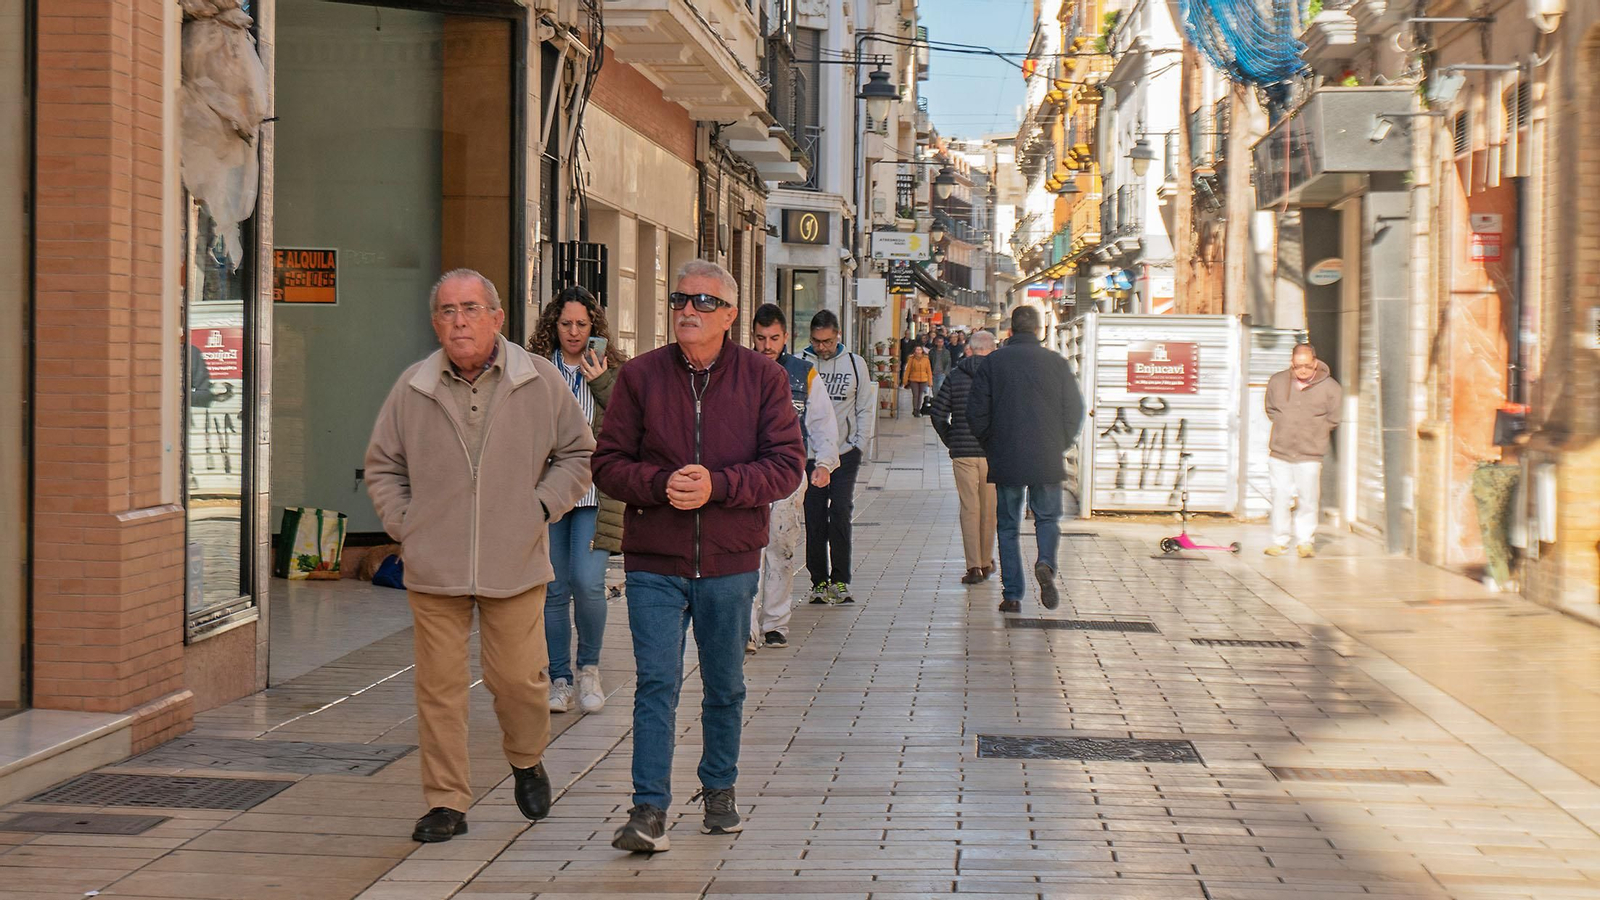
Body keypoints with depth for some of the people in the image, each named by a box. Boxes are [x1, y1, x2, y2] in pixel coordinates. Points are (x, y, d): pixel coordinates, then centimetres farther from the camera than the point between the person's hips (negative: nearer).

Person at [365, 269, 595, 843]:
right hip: (433, 569, 1)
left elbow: (577, 453, 12)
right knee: (439, 686, 2)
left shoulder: (540, 382, 1)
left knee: (517, 677, 2)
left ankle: (527, 763, 33)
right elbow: (382, 467, 15)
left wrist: (542, 506, 1)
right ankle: (446, 803, 13)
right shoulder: (412, 389, 4)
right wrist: (404, 524, 4)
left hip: (515, 565, -1)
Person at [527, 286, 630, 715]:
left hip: (595, 493, -1)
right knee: (555, 590, 4)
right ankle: (560, 679, 16)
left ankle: (589, 666, 12)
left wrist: (601, 383, -11)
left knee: (587, 584, -12)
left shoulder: (613, 370, 5)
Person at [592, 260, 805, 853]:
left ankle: (719, 791, 31)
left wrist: (718, 485, -19)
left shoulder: (763, 378, 0)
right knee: (656, 684, -7)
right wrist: (661, 484, -18)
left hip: (729, 563, 1)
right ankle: (650, 811, -6)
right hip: (655, 563, -1)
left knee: (725, 686, 14)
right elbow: (608, 464, 1)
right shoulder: (640, 376, 1)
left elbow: (787, 465, -5)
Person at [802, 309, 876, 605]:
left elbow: (866, 408, 11)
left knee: (841, 514, -7)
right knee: (814, 519, 0)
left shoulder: (856, 364, 7)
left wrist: (860, 445, 3)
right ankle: (819, 581, 8)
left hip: (844, 455, 0)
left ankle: (840, 580, 1)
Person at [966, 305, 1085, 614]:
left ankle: (1012, 594, 5)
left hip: (1006, 460, 0)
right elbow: (1075, 411, 0)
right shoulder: (1057, 363, 0)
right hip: (1047, 461, 0)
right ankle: (1045, 563, -15)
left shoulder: (993, 362, -2)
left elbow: (976, 412, -2)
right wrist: (1060, 446, 13)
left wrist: (991, 446, 11)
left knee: (1008, 525, 9)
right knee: (1047, 518, 15)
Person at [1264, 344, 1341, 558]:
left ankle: (1305, 541, 11)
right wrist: (1284, 427, 9)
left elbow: (1333, 419, 7)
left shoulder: (1330, 388, -3)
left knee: (1308, 499, -3)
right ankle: (1280, 541, 14)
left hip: (1310, 454, -2)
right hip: (1279, 452, 2)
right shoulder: (1277, 382, 4)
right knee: (1280, 497, 3)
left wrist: (1312, 431, 4)